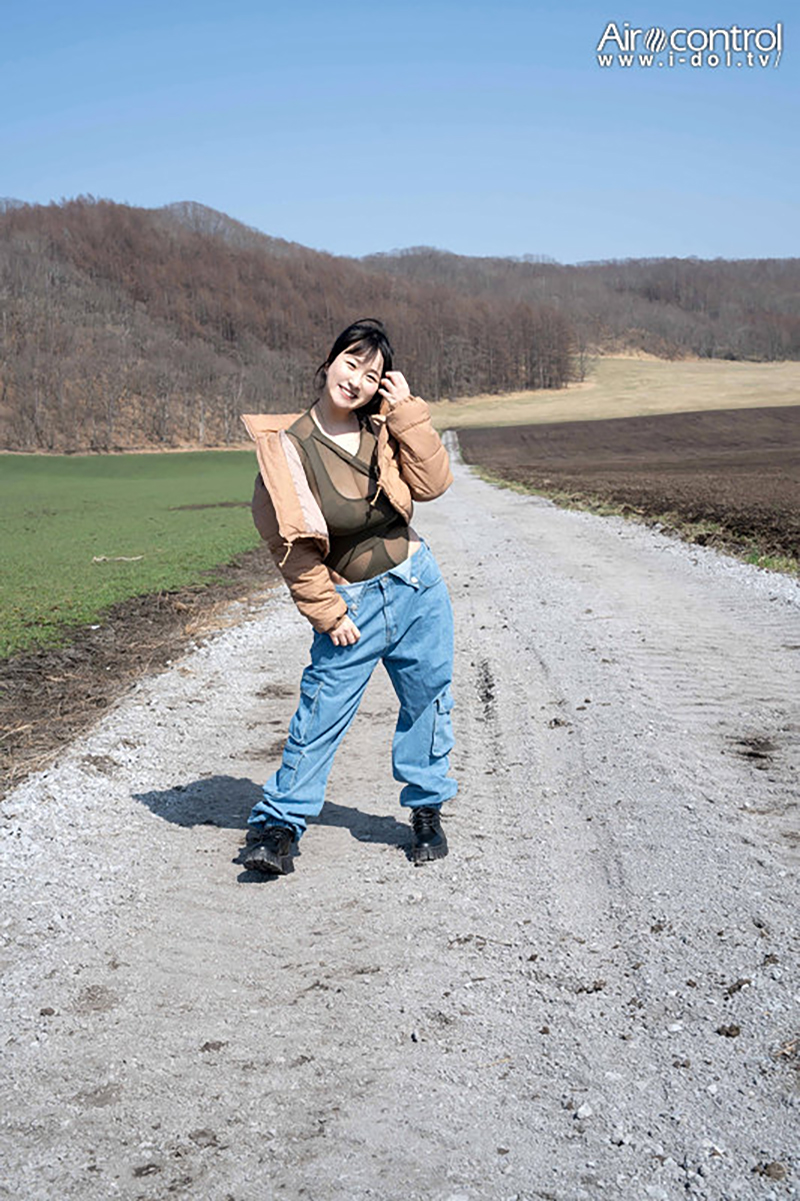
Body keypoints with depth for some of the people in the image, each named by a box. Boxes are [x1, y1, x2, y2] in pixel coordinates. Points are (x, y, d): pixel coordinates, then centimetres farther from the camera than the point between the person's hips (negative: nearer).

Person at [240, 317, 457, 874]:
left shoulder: (384, 429, 1)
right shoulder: (289, 446, -10)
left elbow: (432, 483, -11)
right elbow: (291, 542, -9)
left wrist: (406, 411, -14)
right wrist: (327, 613, -10)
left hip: (417, 585, 4)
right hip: (350, 602, -4)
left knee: (428, 702, 12)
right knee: (321, 713, -4)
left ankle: (427, 810, 31)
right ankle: (278, 824, 9)